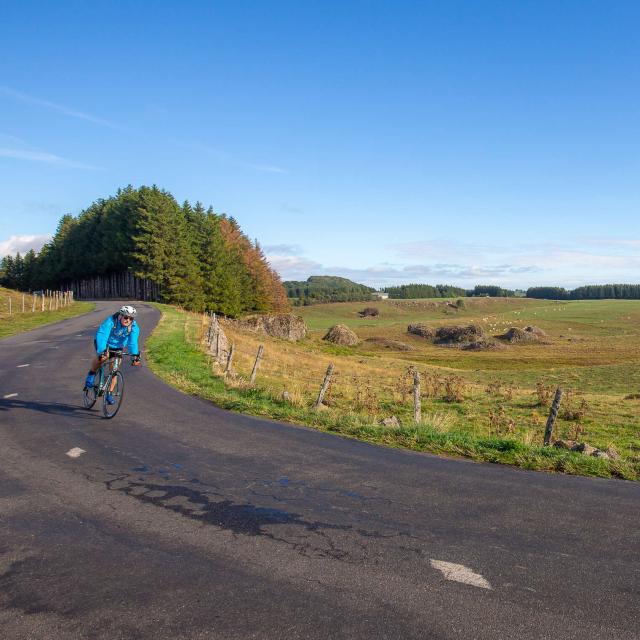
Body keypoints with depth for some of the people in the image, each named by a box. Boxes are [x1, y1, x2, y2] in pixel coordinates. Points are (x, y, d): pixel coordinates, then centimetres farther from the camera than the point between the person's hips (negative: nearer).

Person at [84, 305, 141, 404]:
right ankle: (92, 374, -3)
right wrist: (102, 351, -58)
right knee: (101, 357, -33)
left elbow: (133, 342, -34)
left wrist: (135, 355, -50)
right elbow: (101, 335, -44)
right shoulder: (110, 321, -33)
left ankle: (109, 393, 15)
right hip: (105, 343, -3)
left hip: (117, 346, 3)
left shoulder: (134, 327, -25)